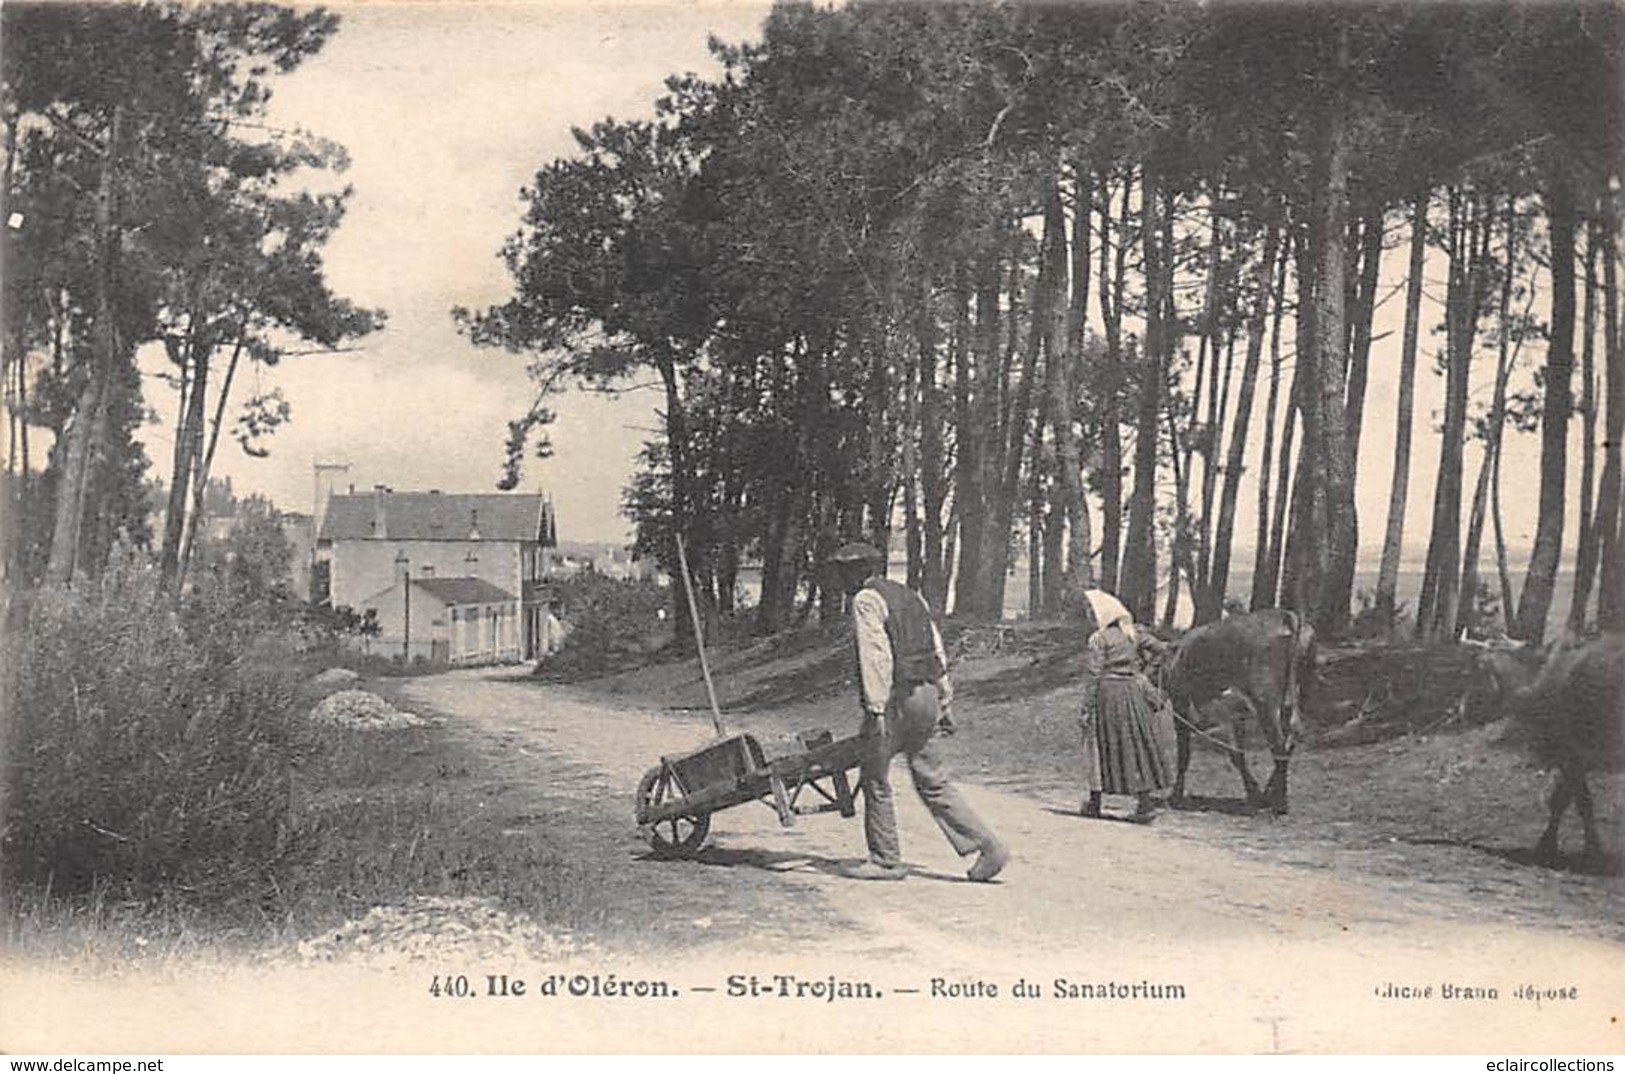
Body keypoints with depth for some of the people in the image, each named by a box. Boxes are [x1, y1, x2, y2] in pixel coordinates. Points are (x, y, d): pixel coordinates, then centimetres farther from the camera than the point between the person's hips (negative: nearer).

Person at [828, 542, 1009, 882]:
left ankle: (885, 860, 9)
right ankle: (986, 846, 4)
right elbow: (938, 652, 18)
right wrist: (945, 701, 20)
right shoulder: (910, 596, 19)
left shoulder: (867, 600, -7)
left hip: (894, 700, -8)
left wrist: (876, 708, -21)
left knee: (875, 780, 4)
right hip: (926, 697, 8)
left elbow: (875, 656, -18)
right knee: (932, 781, 10)